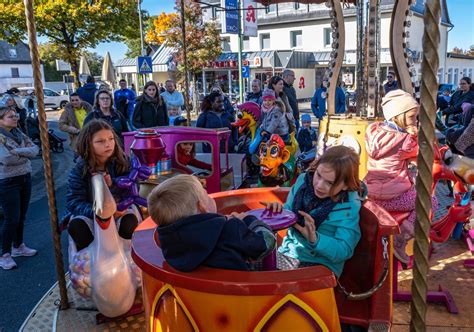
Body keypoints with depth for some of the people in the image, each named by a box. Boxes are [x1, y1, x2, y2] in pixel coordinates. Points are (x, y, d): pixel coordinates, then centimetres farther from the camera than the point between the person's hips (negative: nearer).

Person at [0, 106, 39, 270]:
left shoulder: (18, 133, 8)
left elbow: (35, 149, -1)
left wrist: (18, 152, -14)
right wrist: (25, 153, -10)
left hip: (25, 178, 6)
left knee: (21, 216, 15)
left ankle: (18, 246, 32)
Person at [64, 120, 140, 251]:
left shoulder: (122, 162, -9)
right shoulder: (79, 169, -11)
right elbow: (74, 202, -17)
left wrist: (112, 185, -31)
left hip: (119, 209, 0)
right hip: (89, 212, 0)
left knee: (130, 224, -31)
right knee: (76, 227, -30)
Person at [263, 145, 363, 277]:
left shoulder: (349, 207, -16)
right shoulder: (303, 180, -3)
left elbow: (344, 251, -17)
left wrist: (315, 239, -34)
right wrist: (278, 212, -13)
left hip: (320, 266, -4)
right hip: (287, 253, 5)